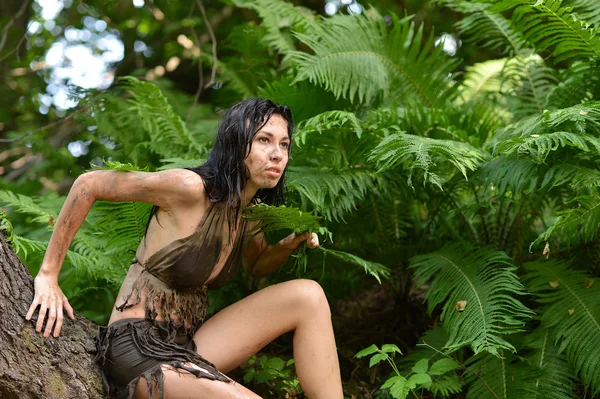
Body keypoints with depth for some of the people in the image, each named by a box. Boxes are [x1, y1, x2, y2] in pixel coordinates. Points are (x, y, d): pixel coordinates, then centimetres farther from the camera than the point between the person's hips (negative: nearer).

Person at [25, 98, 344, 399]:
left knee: (308, 295, -5)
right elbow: (88, 184, -12)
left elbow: (257, 267, 27)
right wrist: (48, 275, -12)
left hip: (188, 346, 8)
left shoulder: (253, 212, 5)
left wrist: (292, 243, 4)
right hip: (138, 349, -8)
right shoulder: (190, 189, -18)